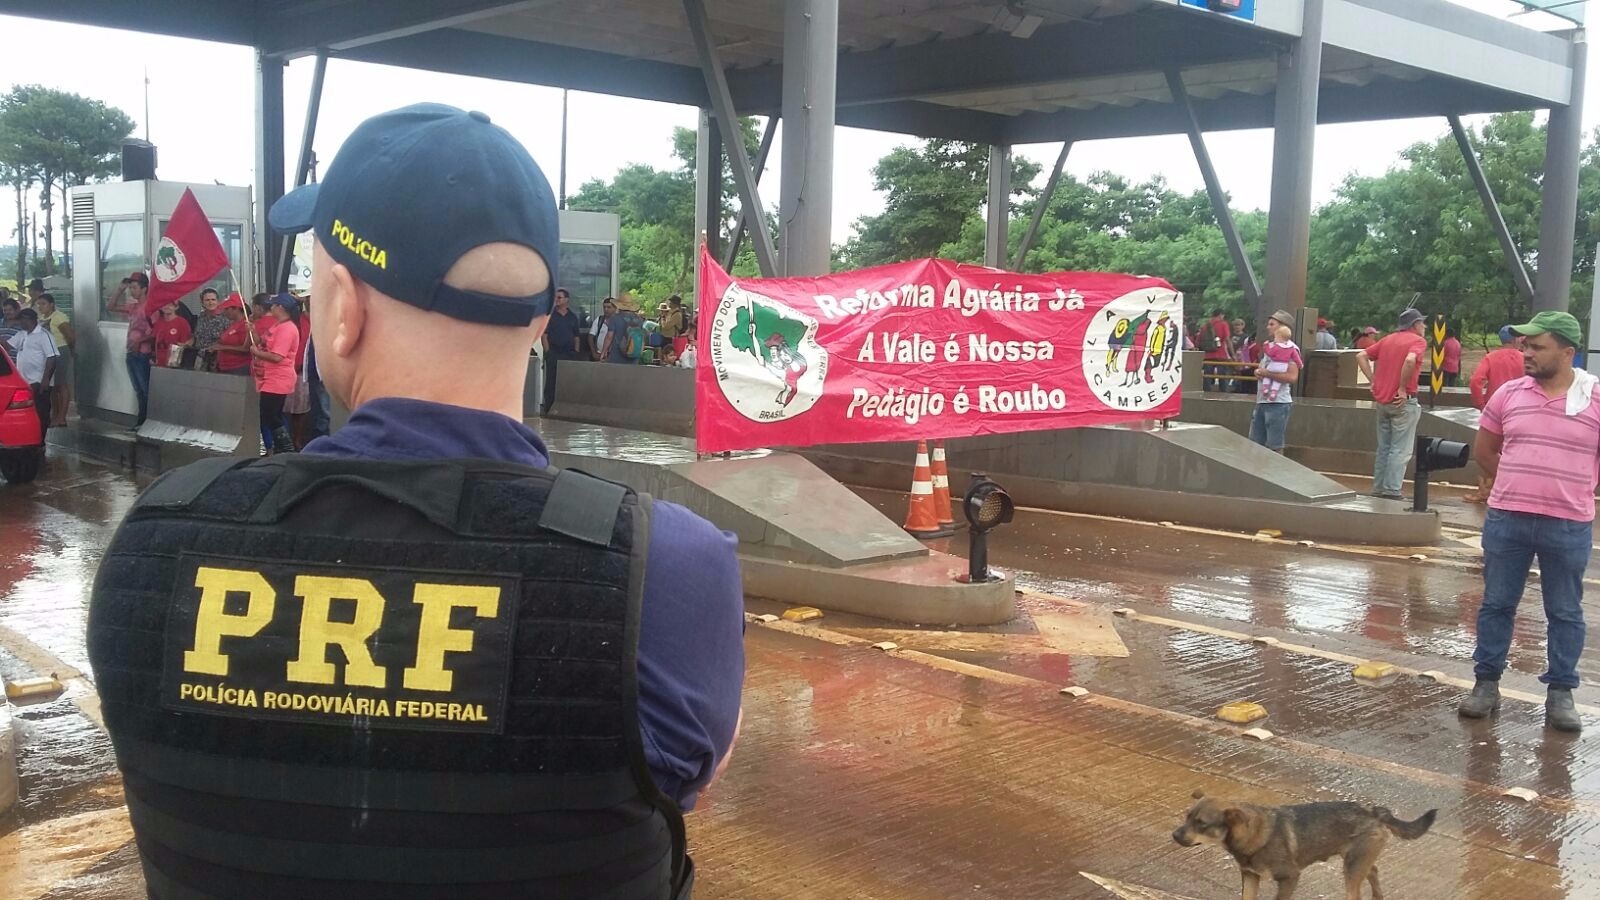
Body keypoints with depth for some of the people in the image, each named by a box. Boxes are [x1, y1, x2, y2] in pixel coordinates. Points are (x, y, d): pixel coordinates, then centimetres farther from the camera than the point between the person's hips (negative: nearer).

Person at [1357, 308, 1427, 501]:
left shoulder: (1388, 340, 13)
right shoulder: (1418, 341, -7)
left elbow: (1361, 356, 9)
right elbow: (1410, 360, -27)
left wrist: (1374, 381, 6)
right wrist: (1402, 388, -19)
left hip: (1382, 400, 7)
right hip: (1403, 401, -6)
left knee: (1383, 448, 15)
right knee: (1400, 450, -2)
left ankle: (1378, 489, 17)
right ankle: (1391, 491, -5)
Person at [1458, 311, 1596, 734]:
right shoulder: (1509, 394, 2)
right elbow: (1484, 449, 14)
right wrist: (1520, 483, 10)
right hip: (1506, 520, 2)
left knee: (1565, 612, 9)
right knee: (1497, 604, 9)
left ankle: (1561, 692, 19)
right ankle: (1486, 682, 20)